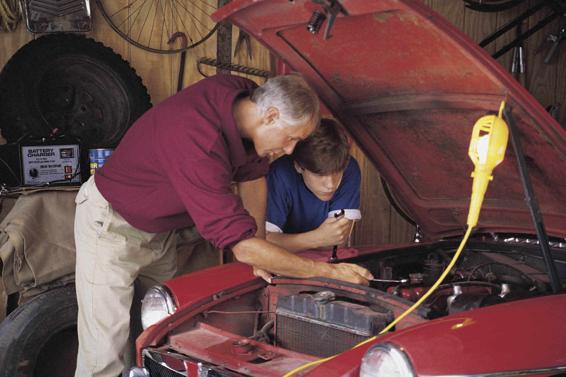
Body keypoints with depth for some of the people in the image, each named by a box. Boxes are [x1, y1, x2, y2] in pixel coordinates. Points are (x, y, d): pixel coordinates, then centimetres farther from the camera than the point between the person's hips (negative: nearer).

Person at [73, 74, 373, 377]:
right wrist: (330, 272, -31)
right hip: (112, 223, -8)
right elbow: (242, 246, -37)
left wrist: (258, 255, 0)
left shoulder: (242, 96, -15)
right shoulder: (200, 143, -40)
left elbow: (253, 174, 3)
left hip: (159, 228, 9)